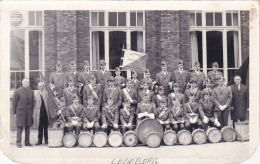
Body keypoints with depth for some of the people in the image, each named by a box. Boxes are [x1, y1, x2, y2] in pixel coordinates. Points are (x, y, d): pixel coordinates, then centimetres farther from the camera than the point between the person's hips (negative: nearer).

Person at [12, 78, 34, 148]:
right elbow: (14, 102, 0)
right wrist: (14, 112, -3)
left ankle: (27, 142, 15)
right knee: (20, 127, -3)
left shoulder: (31, 91, 9)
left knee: (28, 127, 7)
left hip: (29, 113, 4)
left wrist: (32, 111, 6)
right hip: (20, 112, -4)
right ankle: (18, 142, 2)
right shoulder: (17, 91, -1)